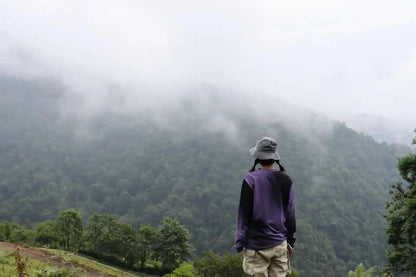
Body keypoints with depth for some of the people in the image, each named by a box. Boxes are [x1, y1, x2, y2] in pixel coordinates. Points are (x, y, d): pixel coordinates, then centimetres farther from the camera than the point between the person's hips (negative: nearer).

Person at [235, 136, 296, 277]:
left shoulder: (251, 179, -10)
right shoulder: (285, 180, 3)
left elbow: (244, 213, -8)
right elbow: (290, 213, 7)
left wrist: (240, 243, 0)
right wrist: (291, 241, 16)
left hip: (257, 244, -4)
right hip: (280, 244, 4)